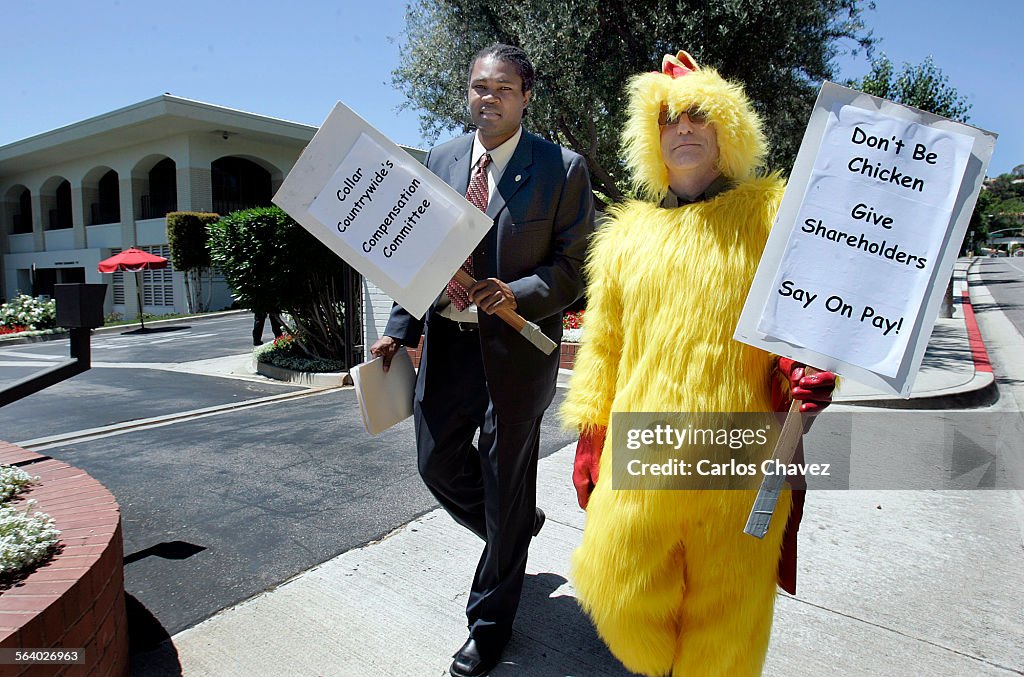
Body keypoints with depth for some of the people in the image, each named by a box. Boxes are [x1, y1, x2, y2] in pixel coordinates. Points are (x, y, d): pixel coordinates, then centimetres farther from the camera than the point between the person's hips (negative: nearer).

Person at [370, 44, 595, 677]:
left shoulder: (563, 168, -7)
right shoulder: (442, 158, 7)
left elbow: (574, 266, -8)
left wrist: (517, 295, -25)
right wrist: (399, 329, 4)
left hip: (517, 343, -5)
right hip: (448, 337, 5)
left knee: (506, 479, 8)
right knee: (437, 460, 14)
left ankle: (491, 621, 31)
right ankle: (517, 530, 47)